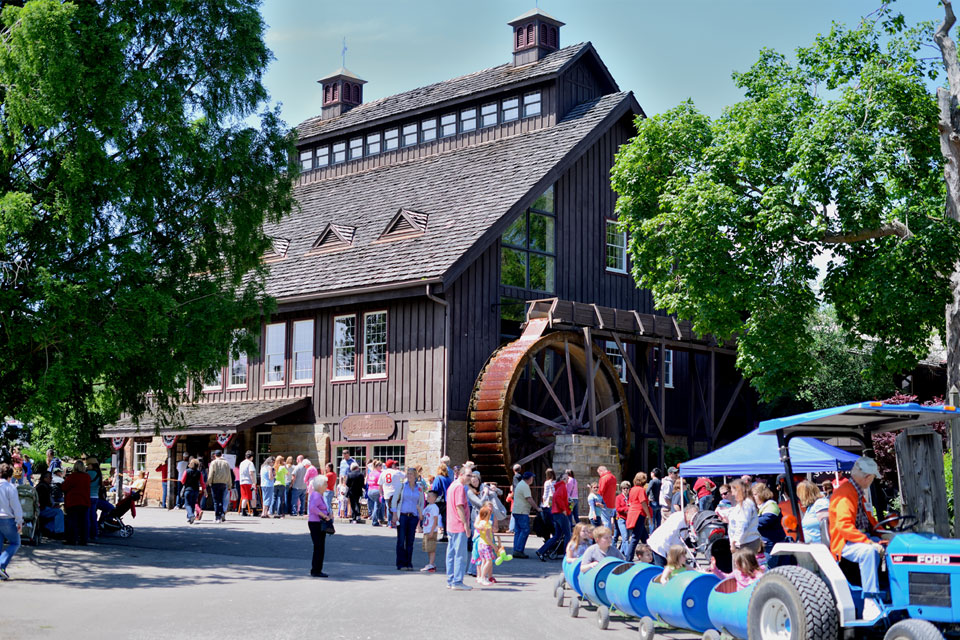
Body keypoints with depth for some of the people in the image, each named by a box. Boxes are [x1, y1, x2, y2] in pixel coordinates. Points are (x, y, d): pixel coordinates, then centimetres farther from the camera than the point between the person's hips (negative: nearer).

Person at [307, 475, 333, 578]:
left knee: (320, 548, 13)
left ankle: (317, 570, 18)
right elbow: (312, 507, -32)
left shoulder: (319, 495, 16)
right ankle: (315, 571, -4)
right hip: (316, 524, -10)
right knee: (319, 548, -8)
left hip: (319, 524, 10)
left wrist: (327, 515, 14)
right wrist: (324, 515, -25)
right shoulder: (316, 495, -16)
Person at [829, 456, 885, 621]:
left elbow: (868, 519, 29)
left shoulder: (858, 492, 19)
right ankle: (870, 604, -39)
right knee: (869, 551, -37)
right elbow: (844, 526, -26)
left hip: (863, 538, 10)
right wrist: (869, 542, -30)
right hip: (844, 543, -10)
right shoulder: (845, 493, -15)